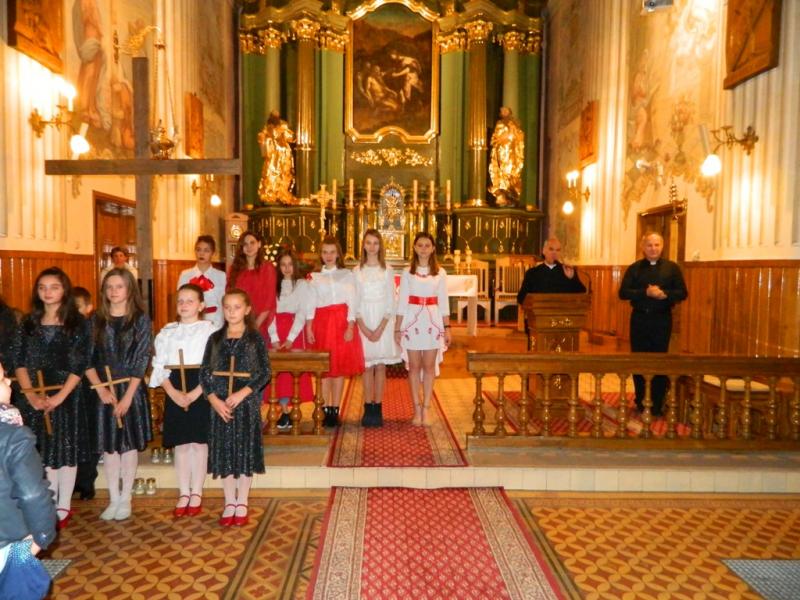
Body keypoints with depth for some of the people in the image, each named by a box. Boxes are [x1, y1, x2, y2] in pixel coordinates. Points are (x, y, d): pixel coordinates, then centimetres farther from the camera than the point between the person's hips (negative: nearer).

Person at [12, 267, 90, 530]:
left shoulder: (78, 323, -4)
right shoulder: (28, 322, 6)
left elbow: (80, 365, -8)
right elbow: (19, 361, 2)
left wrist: (60, 397, -16)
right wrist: (30, 394, -11)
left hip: (66, 395, -3)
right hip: (34, 397, 3)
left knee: (65, 450, 5)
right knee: (43, 451, 9)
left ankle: (64, 506, 18)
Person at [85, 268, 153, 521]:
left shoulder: (140, 320, -3)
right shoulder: (96, 320, 5)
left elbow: (141, 361, -8)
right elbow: (87, 358, 1)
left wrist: (127, 396, -13)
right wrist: (101, 389, -10)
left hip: (131, 390, -2)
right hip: (103, 391, 3)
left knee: (129, 444, 5)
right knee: (109, 445, 8)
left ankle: (125, 499, 17)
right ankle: (113, 499, 19)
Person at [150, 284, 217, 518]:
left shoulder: (210, 330, -4)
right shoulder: (167, 332, 9)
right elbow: (159, 366, 5)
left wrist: (195, 393, -17)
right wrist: (173, 393, -9)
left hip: (201, 390, -3)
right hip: (174, 391, 3)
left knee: (199, 442, 4)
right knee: (180, 444, 9)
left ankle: (196, 494, 17)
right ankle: (183, 493, 21)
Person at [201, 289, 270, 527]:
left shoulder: (255, 338, -3)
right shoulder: (215, 338, 5)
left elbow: (265, 373, -7)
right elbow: (205, 373, 3)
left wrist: (242, 394, -17)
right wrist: (214, 400, -10)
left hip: (247, 403, -2)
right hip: (220, 404, 2)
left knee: (245, 450, 5)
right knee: (224, 452, 8)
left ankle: (242, 504, 20)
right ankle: (229, 503, 23)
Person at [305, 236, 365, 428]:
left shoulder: (347, 275, 7)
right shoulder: (314, 276, 11)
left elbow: (352, 302, 2)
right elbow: (310, 304, 7)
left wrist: (350, 326, -7)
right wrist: (308, 327, -1)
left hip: (342, 323, -1)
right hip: (321, 323, 1)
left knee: (340, 368, 0)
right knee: (323, 368, 0)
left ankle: (335, 410, 8)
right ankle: (326, 409, 7)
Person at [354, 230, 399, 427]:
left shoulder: (387, 270, 2)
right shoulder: (357, 271, 4)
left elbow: (391, 302, -1)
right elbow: (355, 301, 1)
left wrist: (380, 328, -11)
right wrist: (364, 328, -9)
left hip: (383, 322, 0)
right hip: (363, 322, 0)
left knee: (380, 365, 3)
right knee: (367, 365, 3)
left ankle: (378, 408, 9)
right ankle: (368, 408, 10)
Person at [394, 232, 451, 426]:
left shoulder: (440, 273, 4)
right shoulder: (407, 272, 3)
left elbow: (444, 302, 5)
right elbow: (402, 302, 3)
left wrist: (447, 328, 1)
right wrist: (397, 328, 0)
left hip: (432, 322, 0)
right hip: (412, 321, 0)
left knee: (429, 366, 4)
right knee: (414, 366, 4)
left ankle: (426, 408, 13)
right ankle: (417, 408, 13)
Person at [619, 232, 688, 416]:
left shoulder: (672, 267, 2)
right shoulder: (634, 268, 3)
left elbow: (682, 293, 0)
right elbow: (623, 293, -5)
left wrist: (665, 294, -19)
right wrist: (646, 292, -19)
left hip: (662, 319, -1)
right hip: (639, 319, 1)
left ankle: (657, 405, 13)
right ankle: (640, 402, 19)